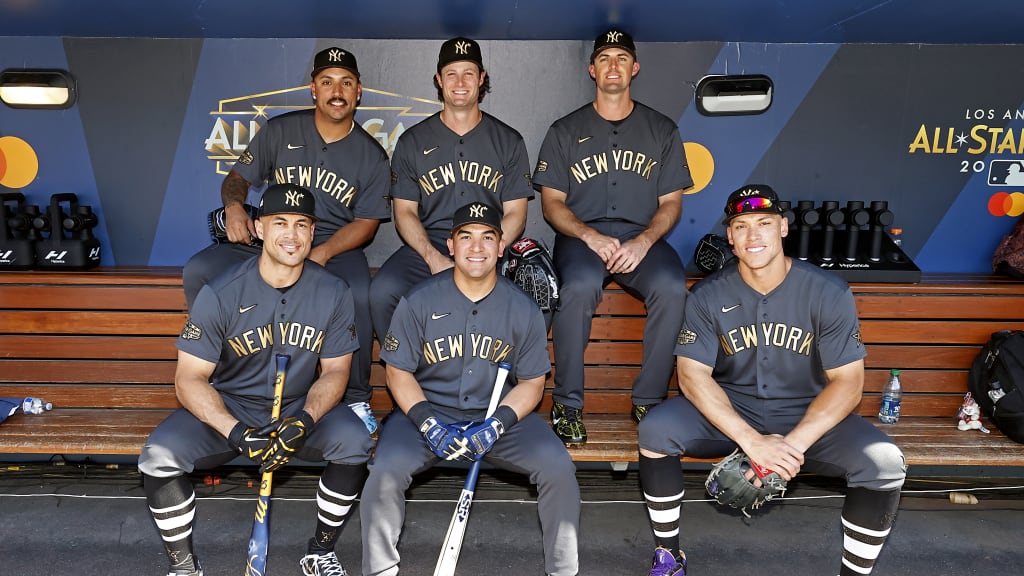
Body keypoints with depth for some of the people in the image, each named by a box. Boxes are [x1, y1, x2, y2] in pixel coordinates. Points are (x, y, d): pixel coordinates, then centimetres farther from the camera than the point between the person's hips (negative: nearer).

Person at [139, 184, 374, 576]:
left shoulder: (333, 293, -9)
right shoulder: (220, 294, -14)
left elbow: (334, 371, -3)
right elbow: (189, 378, -12)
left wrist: (304, 420, -23)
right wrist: (236, 433, -27)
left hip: (301, 409, 1)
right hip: (228, 409, 0)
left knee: (355, 442, -27)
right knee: (159, 457, -25)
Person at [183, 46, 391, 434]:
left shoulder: (372, 157, 3)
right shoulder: (280, 131, 7)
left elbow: (366, 223, -2)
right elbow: (238, 177, 11)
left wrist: (320, 254, -19)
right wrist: (233, 206, -15)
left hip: (337, 246, -2)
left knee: (360, 295, -35)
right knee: (197, 272, -19)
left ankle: (356, 398, -13)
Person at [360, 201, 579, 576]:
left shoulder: (523, 308, -2)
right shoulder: (418, 301, -5)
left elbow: (532, 383, 2)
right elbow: (398, 373, -1)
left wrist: (497, 424, -16)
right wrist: (427, 423, -16)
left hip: (500, 415, 1)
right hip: (427, 411, 0)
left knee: (559, 469, -20)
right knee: (385, 472, -26)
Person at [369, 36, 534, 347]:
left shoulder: (508, 141, 11)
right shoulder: (412, 141, 12)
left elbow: (516, 214, 6)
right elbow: (404, 211, 7)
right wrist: (433, 257, -12)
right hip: (425, 247, 1)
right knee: (382, 292, -28)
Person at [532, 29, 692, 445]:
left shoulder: (662, 130, 15)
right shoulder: (566, 131, 12)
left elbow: (671, 203, 10)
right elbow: (552, 203, 6)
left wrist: (643, 241, -11)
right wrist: (591, 237, -14)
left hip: (641, 237, 1)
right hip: (582, 235, -1)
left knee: (672, 287, -31)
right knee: (580, 286, -35)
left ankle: (648, 400, -15)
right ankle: (567, 403, -19)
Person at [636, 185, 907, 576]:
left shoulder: (828, 292, -9)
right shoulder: (708, 295, -7)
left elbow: (847, 381, -11)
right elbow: (692, 373, -14)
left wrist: (793, 445, -25)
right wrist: (752, 442, -26)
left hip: (808, 416, 0)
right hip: (729, 412, 0)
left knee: (886, 465, -26)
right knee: (655, 431, -26)